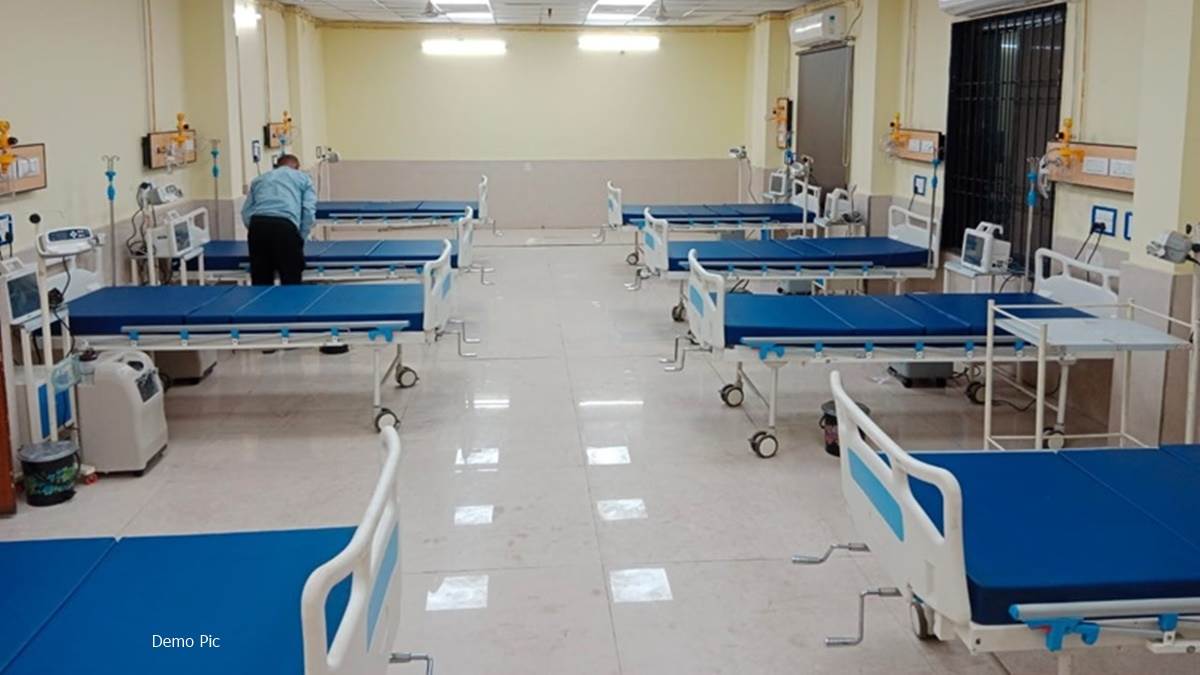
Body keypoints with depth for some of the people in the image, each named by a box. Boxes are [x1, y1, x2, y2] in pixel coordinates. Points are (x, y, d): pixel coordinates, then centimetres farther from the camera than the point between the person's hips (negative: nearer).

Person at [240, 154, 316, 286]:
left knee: (260, 282, 9)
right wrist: (300, 238, 14)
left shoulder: (259, 179, 32)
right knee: (291, 282, 1)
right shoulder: (303, 178, 25)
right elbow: (309, 210, 9)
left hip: (257, 224, 3)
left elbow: (246, 212, 21)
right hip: (285, 226, -3)